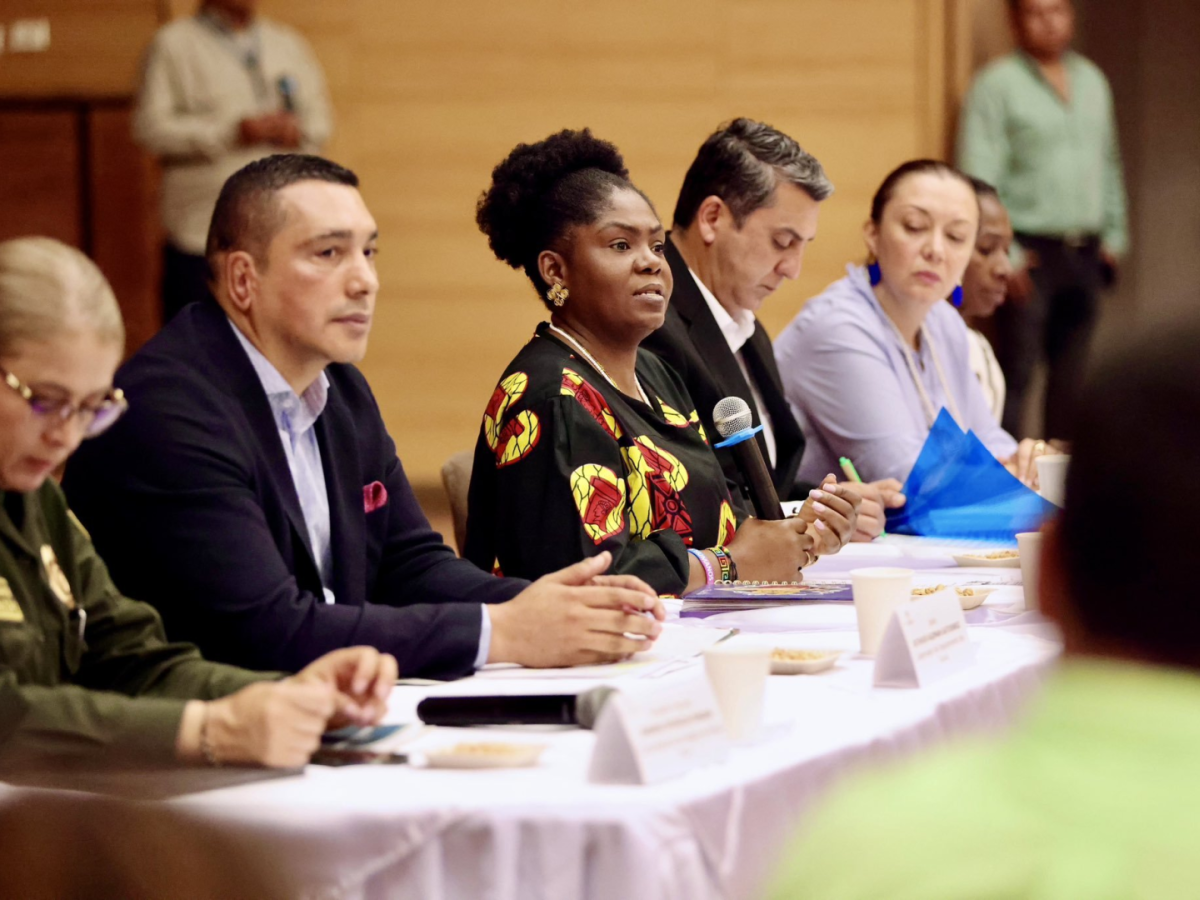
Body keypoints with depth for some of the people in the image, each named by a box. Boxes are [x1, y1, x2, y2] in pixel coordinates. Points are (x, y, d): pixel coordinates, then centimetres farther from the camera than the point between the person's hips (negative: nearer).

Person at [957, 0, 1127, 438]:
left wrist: (1114, 234, 13)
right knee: (1016, 372, -8)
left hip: (1085, 252, 6)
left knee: (1073, 371, 9)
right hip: (1029, 252, -6)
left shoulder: (1093, 81, 14)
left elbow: (1109, 163, 20)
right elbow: (979, 178, -10)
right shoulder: (996, 85, -6)